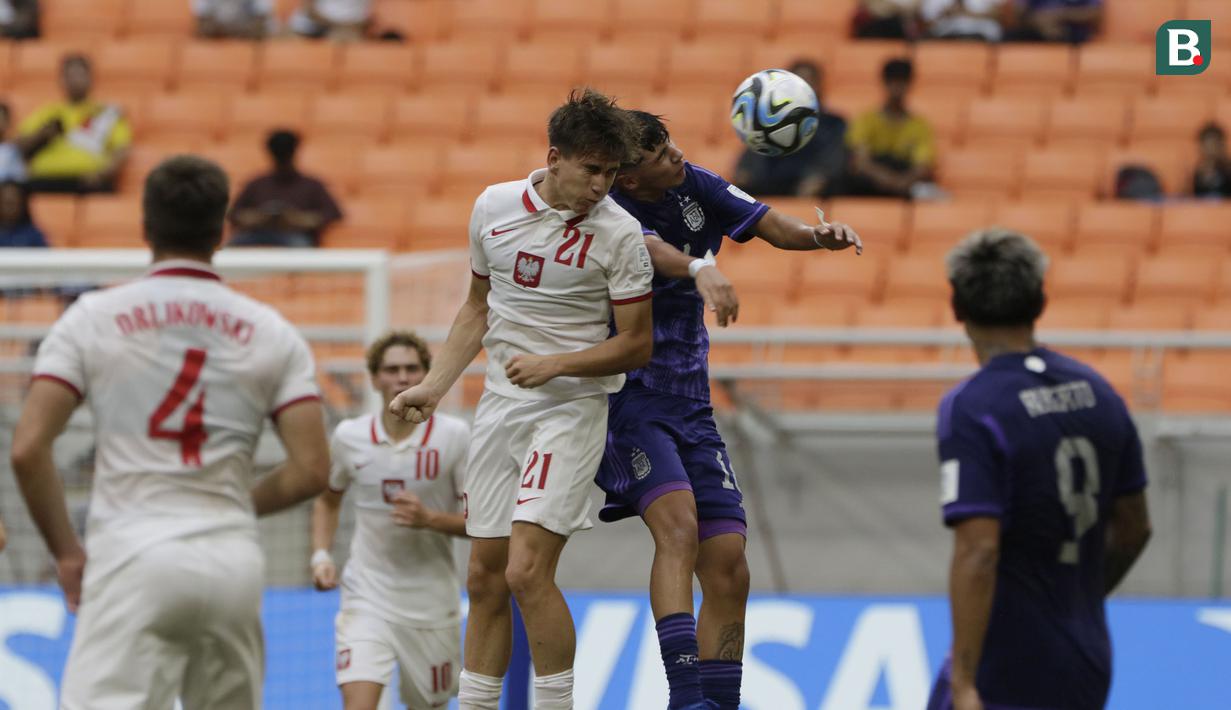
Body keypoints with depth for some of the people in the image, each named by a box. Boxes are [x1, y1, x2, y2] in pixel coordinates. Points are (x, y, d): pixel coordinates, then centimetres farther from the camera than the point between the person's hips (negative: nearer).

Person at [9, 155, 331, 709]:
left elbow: (27, 450, -3)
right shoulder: (271, 332, 9)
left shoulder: (92, 317, 4)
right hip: (234, 559, 3)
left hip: (132, 559, -3)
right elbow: (311, 471, 3)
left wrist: (66, 551, 9)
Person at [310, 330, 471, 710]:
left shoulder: (454, 436, -8)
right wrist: (321, 556, 2)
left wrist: (429, 519, -23)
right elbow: (328, 499, 18)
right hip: (367, 597, 0)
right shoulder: (349, 436, -2)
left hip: (431, 603, 0)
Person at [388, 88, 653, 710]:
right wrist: (433, 386, 11)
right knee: (485, 578, 7)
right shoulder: (494, 206, 3)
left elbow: (636, 344, -6)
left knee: (526, 571, -18)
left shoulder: (618, 234, -10)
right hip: (499, 403, 5)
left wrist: (555, 364, -17)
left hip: (570, 408, -5)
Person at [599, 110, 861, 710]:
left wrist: (816, 234, -26)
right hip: (625, 397, -7)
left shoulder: (695, 188, 4)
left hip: (690, 406, 7)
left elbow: (771, 226, -3)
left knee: (728, 569, 1)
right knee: (679, 524, -29)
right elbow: (649, 248, -36)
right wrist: (699, 269, -56)